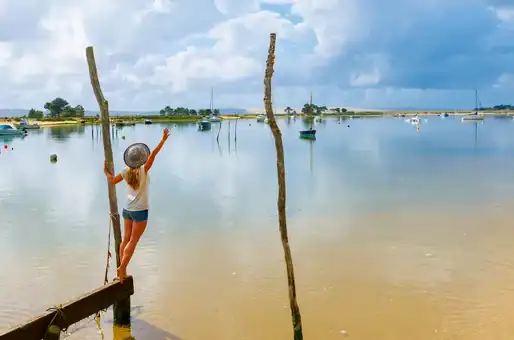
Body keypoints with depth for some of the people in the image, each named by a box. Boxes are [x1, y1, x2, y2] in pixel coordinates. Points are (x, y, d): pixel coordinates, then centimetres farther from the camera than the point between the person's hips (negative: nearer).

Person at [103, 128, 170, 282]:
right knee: (133, 242, 3)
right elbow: (153, 154, -25)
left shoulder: (126, 171, -2)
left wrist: (106, 171, 26)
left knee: (126, 239, 13)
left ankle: (122, 270, 19)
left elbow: (112, 180, 9)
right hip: (140, 211, -6)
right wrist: (163, 139, -26)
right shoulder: (144, 170, -17)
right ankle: (122, 268, 0)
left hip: (127, 209, 6)